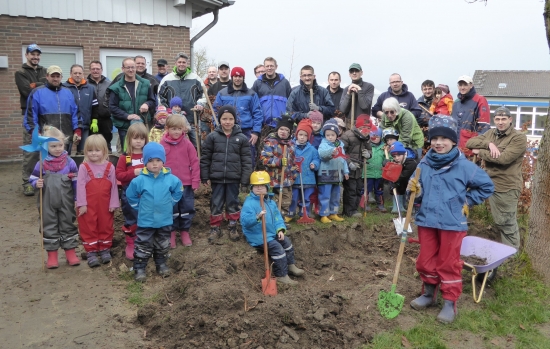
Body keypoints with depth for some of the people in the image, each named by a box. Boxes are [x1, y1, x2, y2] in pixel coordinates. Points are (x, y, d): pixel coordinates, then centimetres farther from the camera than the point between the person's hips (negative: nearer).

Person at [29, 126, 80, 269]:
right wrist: (37, 183, -19)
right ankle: (52, 255, 20)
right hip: (48, 203, 0)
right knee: (49, 226, 9)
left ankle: (70, 253, 21)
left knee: (68, 225, 10)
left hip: (66, 202, 0)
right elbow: (32, 178, 4)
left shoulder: (69, 161, -6)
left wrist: (77, 199, -2)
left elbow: (76, 181, -1)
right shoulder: (42, 163, -7)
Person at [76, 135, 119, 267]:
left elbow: (114, 186, 1)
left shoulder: (110, 167, -1)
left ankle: (105, 249, 27)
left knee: (106, 226, 12)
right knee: (89, 228, 6)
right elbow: (80, 186, -8)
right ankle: (91, 251, 17)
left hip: (105, 205, 2)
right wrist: (81, 204, -12)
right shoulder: (84, 167, -6)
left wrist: (114, 203, -2)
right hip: (89, 205, -1)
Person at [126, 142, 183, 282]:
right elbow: (130, 195, 2)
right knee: (143, 246, 7)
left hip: (165, 220, 2)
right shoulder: (139, 180, -13)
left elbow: (178, 192, 9)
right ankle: (139, 268, 20)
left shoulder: (171, 179, -9)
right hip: (145, 221, -2)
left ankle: (161, 264, 36)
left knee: (163, 246, 18)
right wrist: (140, 208, 2)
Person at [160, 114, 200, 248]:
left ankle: (185, 232, 25)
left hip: (186, 184, 0)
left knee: (187, 208, 9)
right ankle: (172, 233, 25)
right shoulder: (162, 144, -4)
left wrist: (195, 181, -5)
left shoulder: (187, 144, -5)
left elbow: (194, 162, -3)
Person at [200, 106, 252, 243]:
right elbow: (205, 158, 3)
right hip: (216, 178, 0)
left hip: (234, 178, 0)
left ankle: (233, 228, 27)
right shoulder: (212, 136, -1)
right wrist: (205, 177, 0)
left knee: (233, 203, 11)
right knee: (216, 204, 9)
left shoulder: (241, 138, -2)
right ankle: (215, 229, 23)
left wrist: (245, 181, -4)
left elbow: (246, 161, -1)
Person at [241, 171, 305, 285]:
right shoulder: (249, 203, -19)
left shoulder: (270, 201, 7)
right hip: (258, 236, -9)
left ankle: (291, 265, 30)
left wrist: (280, 229, -3)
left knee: (287, 241, 11)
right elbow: (244, 220, -31)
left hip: (272, 233, 9)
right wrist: (257, 217, -46)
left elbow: (277, 216, 12)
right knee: (277, 248, -19)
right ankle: (281, 275, -9)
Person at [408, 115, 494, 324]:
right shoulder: (424, 165, 0)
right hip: (426, 220, 4)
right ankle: (429, 294, 33)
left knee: (449, 264, 5)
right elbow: (419, 196, 6)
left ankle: (450, 303, 18)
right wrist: (414, 191, -16)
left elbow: (487, 186, 3)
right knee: (425, 261, 13)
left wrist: (467, 203, 1)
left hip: (452, 224, -3)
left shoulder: (464, 166, -9)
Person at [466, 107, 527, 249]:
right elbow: (469, 143, 0)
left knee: (508, 223, 2)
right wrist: (489, 144, -16)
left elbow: (504, 158, -23)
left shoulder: (519, 137, -10)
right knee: (499, 222, 17)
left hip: (508, 187, -7)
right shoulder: (490, 133, 10)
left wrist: (480, 152, -13)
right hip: (491, 184, 7)